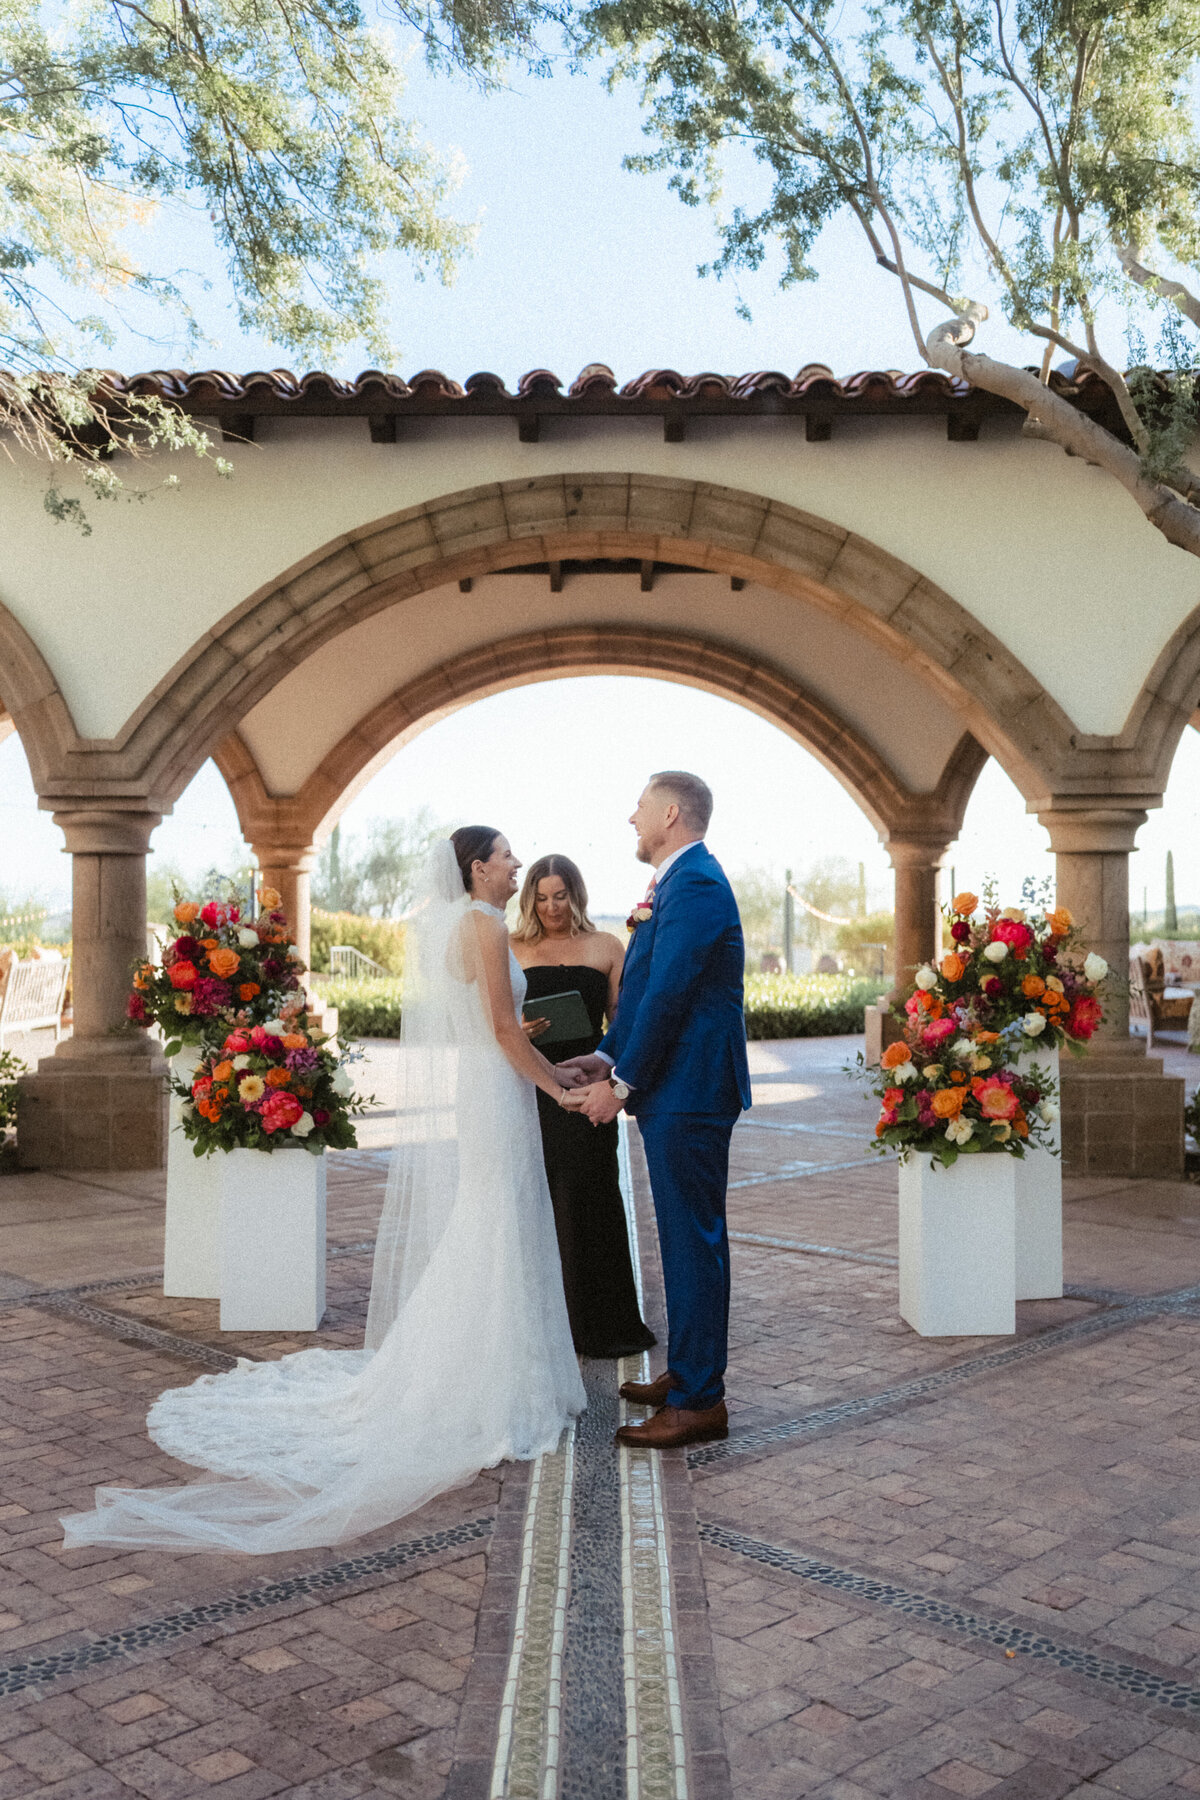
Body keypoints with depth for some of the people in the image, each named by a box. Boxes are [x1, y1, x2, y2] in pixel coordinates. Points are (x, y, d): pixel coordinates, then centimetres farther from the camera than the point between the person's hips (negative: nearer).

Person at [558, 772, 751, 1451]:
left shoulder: (695, 885, -17)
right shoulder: (681, 881, 16)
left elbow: (667, 995, -22)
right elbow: (645, 986, 18)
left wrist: (621, 1084, -16)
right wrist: (610, 1055, 10)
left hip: (688, 1094, -11)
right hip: (679, 1094, 11)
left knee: (694, 1242, -4)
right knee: (686, 1238, 18)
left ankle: (700, 1401, 5)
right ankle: (685, 1371, 30)